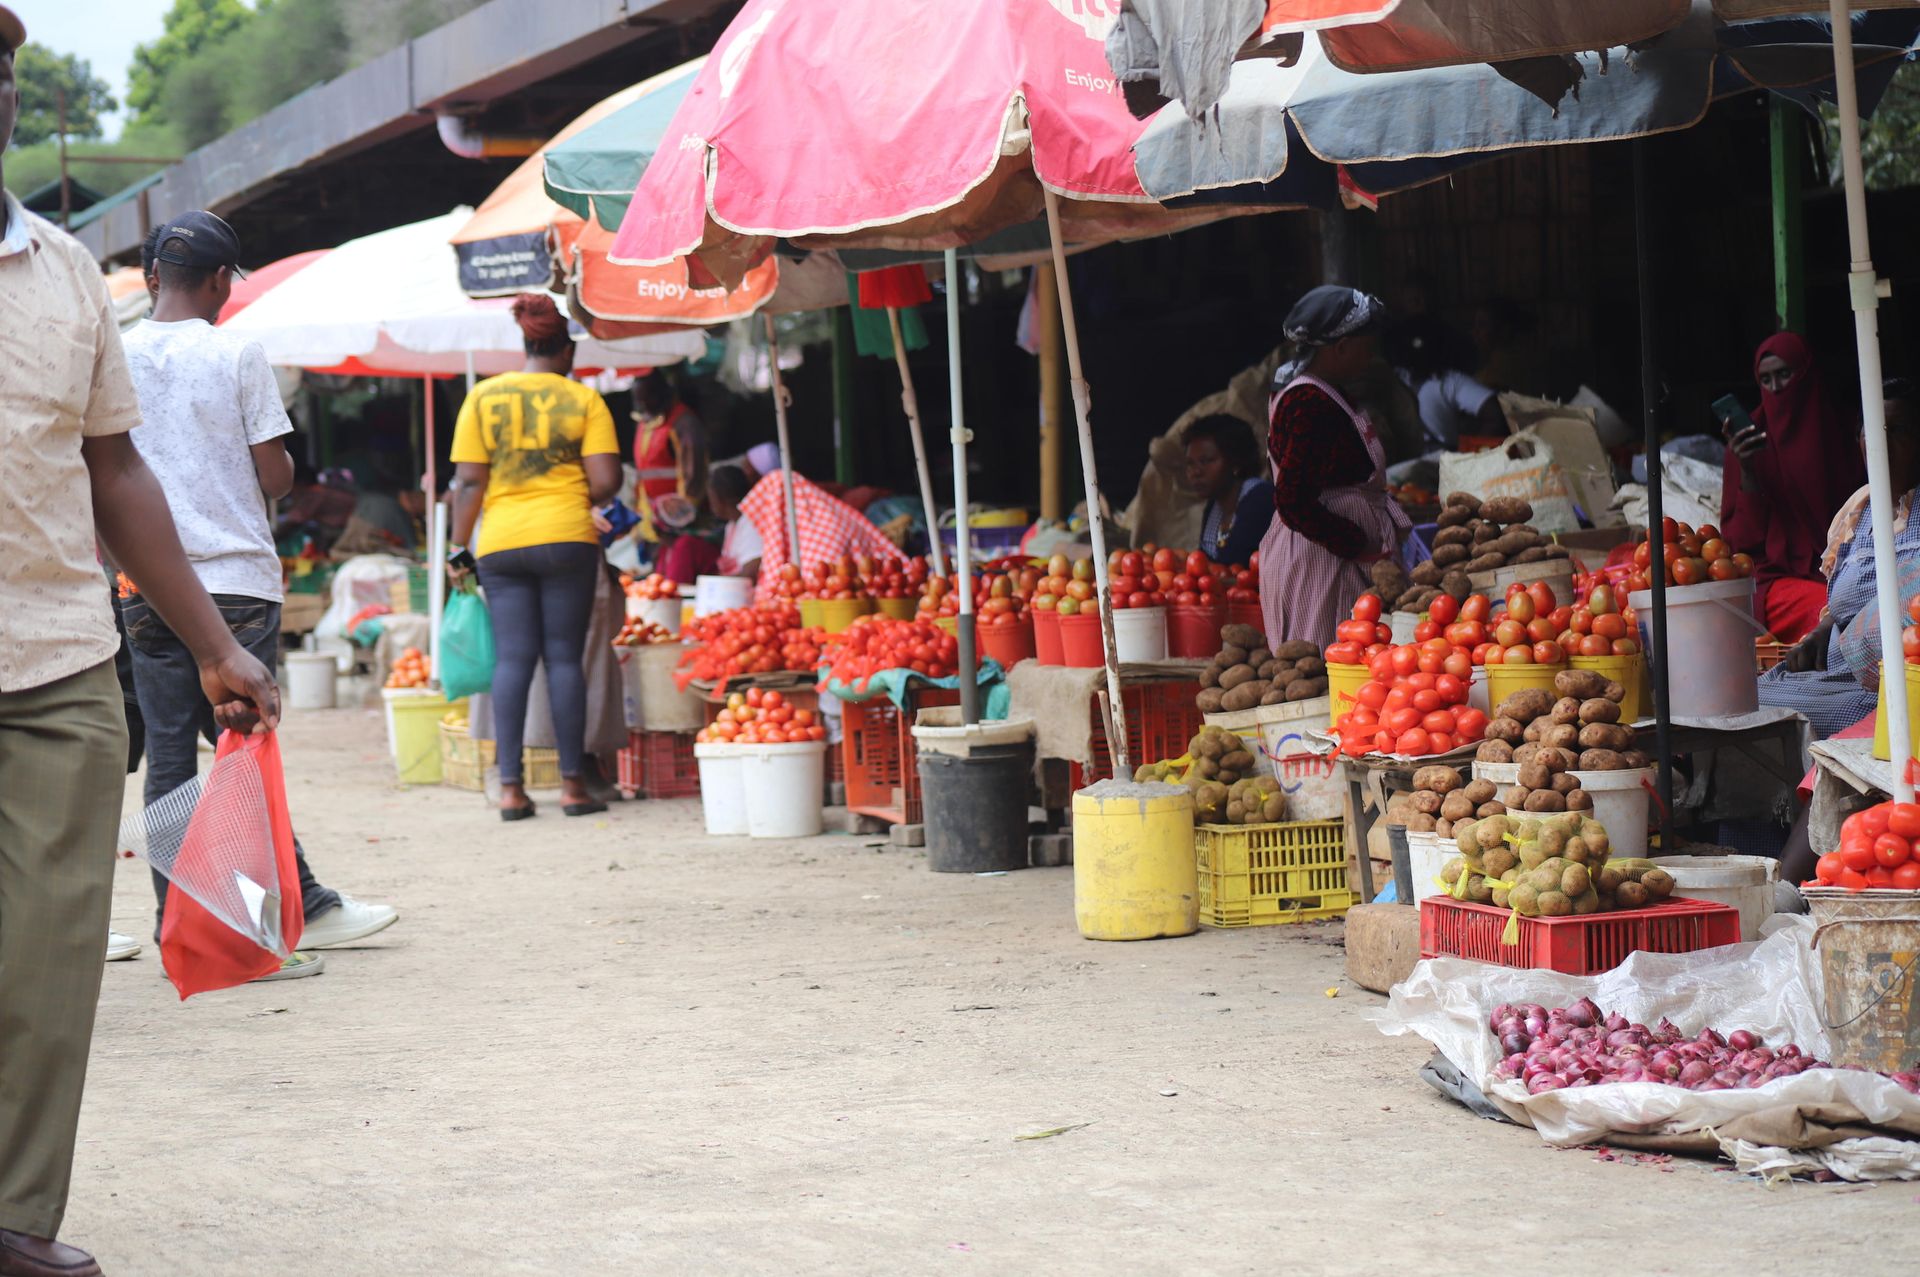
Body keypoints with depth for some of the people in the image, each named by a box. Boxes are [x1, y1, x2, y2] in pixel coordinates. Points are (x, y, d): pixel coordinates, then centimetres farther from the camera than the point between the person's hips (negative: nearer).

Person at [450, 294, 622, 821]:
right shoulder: (584, 400, 2)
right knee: (564, 658, 2)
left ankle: (510, 787, -2)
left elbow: (469, 482, 1)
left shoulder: (483, 397, 5)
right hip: (567, 540, -2)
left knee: (512, 658, 3)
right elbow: (606, 483, -5)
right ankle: (573, 783, 2)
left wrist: (459, 546, 8)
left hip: (501, 542, 2)